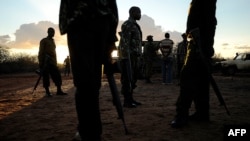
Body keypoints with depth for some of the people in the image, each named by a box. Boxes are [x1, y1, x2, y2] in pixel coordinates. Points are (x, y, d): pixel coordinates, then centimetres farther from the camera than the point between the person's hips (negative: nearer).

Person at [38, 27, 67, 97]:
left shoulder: (53, 41, 22)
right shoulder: (43, 41, 2)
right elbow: (41, 52, -4)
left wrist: (55, 62, 15)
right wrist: (41, 63, -11)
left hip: (53, 62, 6)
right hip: (46, 62, -6)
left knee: (57, 75, 0)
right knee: (46, 77, -3)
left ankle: (59, 91, 3)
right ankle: (47, 92, 2)